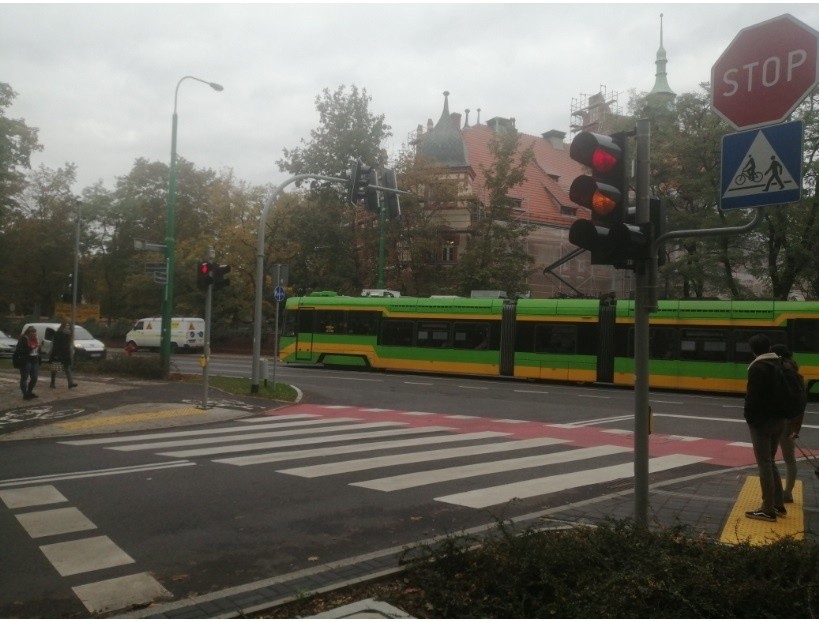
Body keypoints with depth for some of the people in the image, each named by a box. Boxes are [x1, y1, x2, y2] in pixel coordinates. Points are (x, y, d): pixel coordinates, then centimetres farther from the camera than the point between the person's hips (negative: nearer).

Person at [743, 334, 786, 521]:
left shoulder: (757, 368, -16)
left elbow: (752, 397, -19)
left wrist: (749, 418, -8)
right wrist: (782, 413, 16)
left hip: (762, 421, -8)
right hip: (778, 419, 8)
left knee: (764, 464, -3)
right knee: (770, 462, 18)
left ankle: (768, 510, 0)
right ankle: (779, 505, 21)